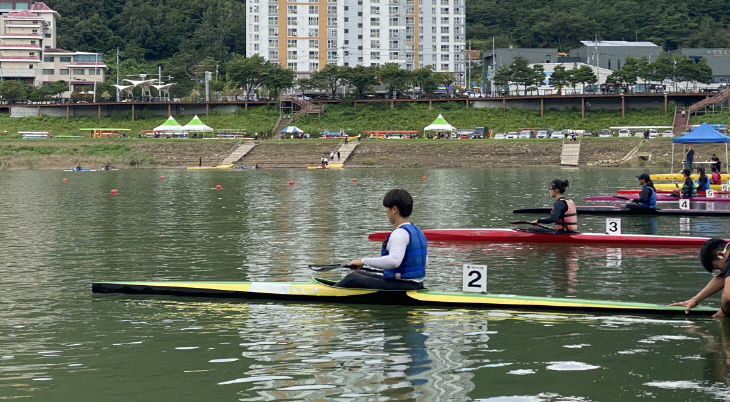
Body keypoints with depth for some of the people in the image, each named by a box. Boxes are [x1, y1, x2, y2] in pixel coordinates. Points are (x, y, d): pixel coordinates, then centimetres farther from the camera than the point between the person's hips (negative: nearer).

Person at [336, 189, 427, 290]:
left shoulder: (400, 233, -19)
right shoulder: (418, 232, 11)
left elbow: (394, 261, -36)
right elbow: (425, 263, 20)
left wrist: (364, 261, -28)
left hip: (400, 285, -10)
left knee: (352, 279, -4)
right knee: (358, 274, 21)